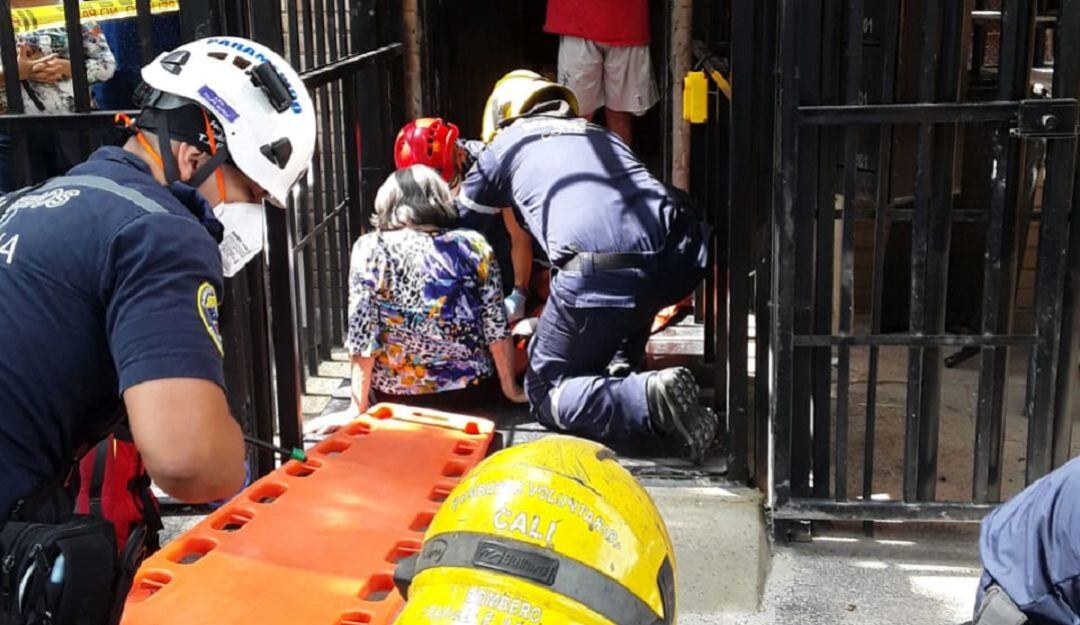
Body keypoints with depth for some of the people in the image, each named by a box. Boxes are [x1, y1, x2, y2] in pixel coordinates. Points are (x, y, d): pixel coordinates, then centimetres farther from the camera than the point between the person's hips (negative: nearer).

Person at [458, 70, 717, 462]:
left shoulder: (504, 144, 24)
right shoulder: (596, 132, 36)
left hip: (601, 278, -5)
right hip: (681, 265, 5)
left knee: (545, 392, 12)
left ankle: (647, 401, -13)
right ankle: (624, 365, 25)